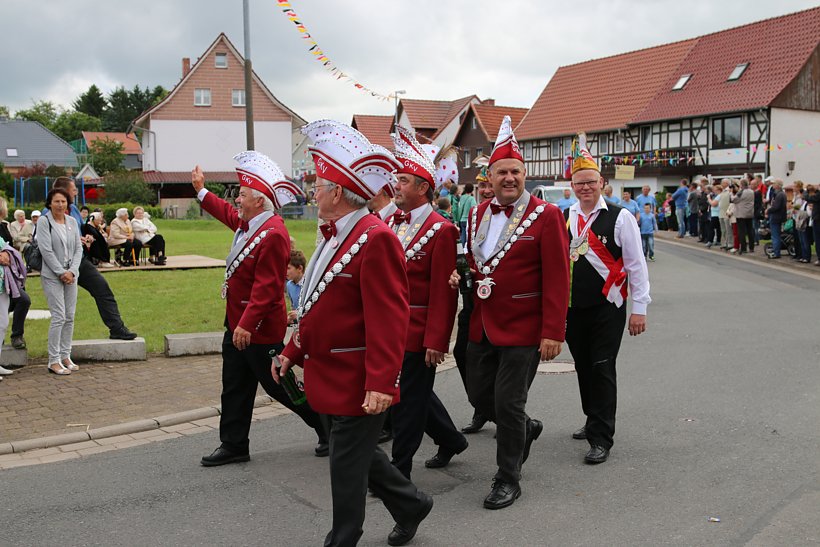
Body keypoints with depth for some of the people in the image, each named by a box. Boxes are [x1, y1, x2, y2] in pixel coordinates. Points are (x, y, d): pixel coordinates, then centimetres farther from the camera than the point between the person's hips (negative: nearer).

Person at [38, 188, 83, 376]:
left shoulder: (72, 221, 10)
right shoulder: (43, 221, -5)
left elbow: (78, 248, 7)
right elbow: (46, 250, -11)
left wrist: (72, 271, -6)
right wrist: (61, 273, -13)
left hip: (71, 274, 5)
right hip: (52, 275, -5)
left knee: (70, 317, 6)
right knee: (59, 317, -9)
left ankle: (65, 356, 14)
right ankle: (54, 361, -2)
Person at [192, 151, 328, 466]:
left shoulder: (273, 234, -24)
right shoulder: (249, 224, 6)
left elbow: (266, 287, -28)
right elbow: (227, 214, 31)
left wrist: (247, 324, -30)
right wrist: (201, 191, 37)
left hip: (259, 330, -10)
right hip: (237, 323, 10)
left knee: (279, 386, 3)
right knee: (235, 387, 14)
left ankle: (329, 427, 20)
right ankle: (234, 446, 24)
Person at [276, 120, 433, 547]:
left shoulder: (375, 239, -21)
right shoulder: (334, 236, 11)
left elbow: (389, 319, -25)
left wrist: (381, 383, -28)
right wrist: (293, 351, 18)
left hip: (356, 382, -10)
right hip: (328, 375, 10)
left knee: (348, 465, 5)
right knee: (358, 452, 21)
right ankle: (410, 504, 38)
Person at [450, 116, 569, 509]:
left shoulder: (545, 216, -10)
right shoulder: (478, 214, 8)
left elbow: (557, 279, -12)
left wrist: (553, 332, -17)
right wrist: (461, 276, 1)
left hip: (523, 329, -6)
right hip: (482, 326, 6)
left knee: (508, 402, -2)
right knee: (479, 395, 14)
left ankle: (508, 479, 17)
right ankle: (526, 428, 42)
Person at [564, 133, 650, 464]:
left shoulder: (619, 218, -7)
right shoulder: (563, 219, 5)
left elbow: (636, 265, -6)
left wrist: (639, 309, -9)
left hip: (607, 309, -4)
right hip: (573, 308, 4)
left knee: (602, 370, -4)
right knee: (583, 368, 15)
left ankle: (601, 439, 2)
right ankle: (594, 421, 34)